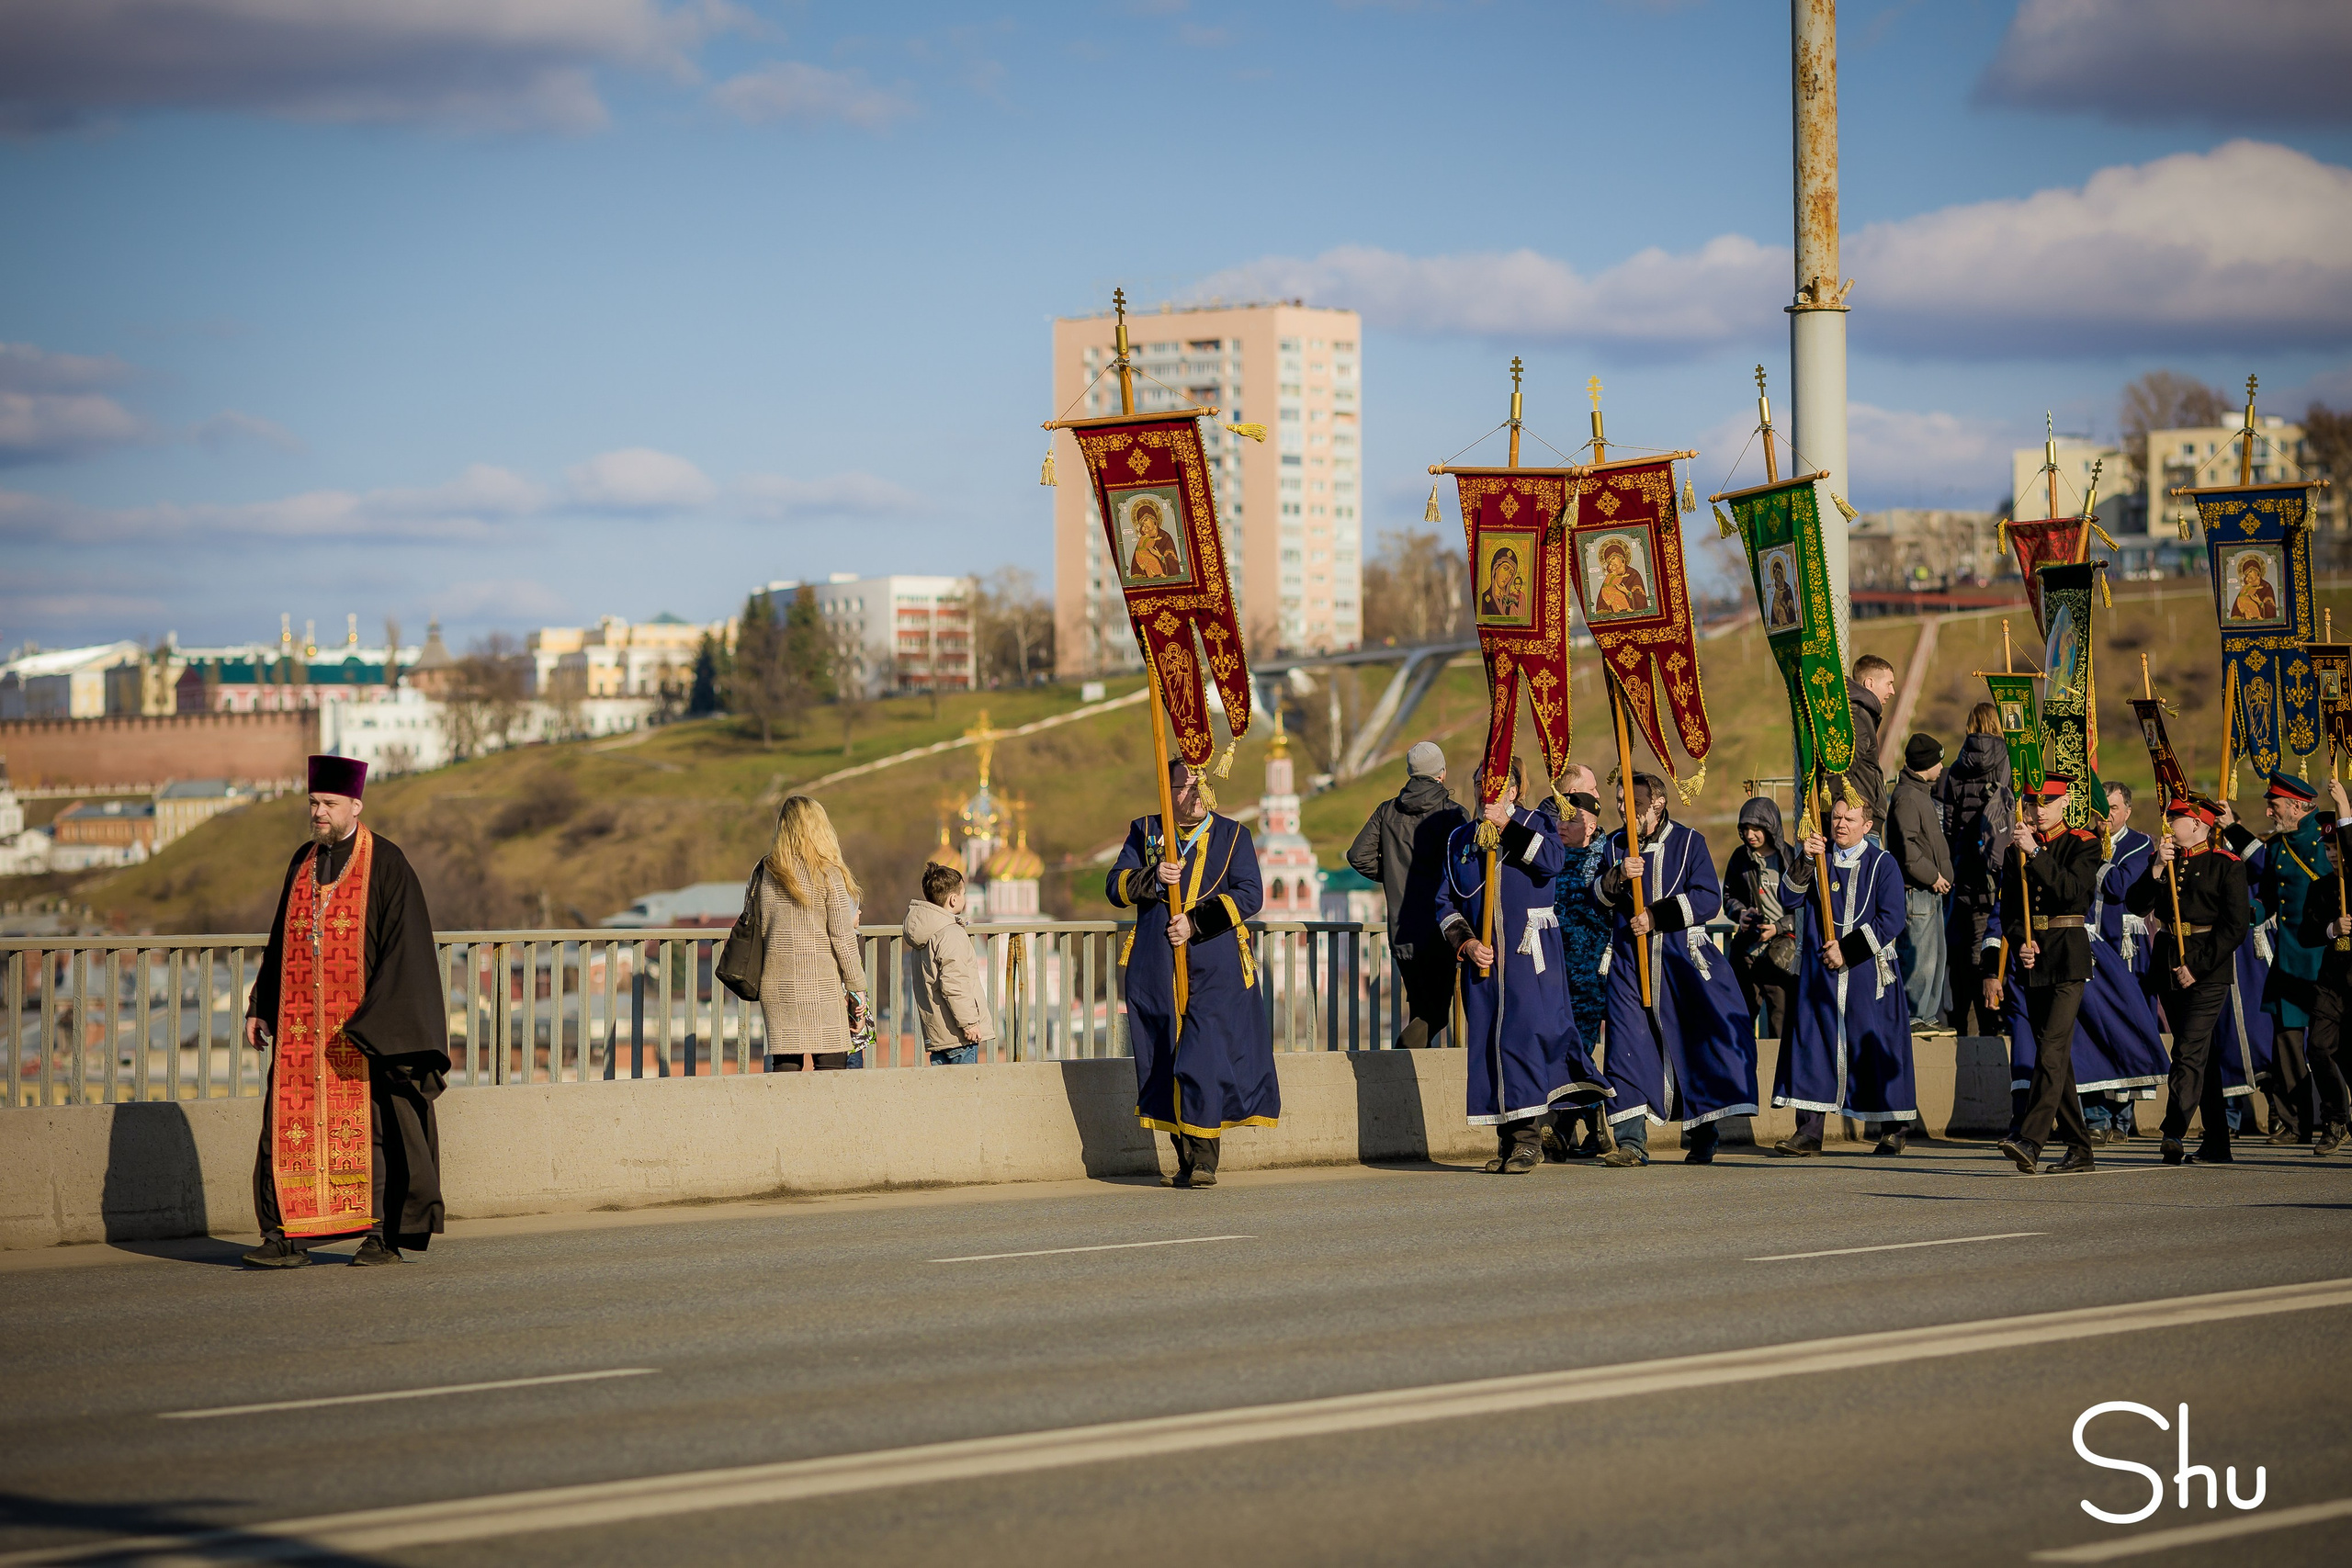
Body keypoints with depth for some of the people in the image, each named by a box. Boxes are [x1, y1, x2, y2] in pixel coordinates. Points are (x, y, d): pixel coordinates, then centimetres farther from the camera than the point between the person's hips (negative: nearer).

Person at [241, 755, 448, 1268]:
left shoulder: (385, 864, -6)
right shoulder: (303, 863, 12)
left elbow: (405, 945, -10)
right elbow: (282, 939, 18)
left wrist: (376, 1019, -18)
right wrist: (260, 1008, 11)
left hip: (363, 1022, -5)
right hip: (300, 1024, 5)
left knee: (372, 1126, -2)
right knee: (292, 1128, -1)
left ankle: (384, 1235, 5)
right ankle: (288, 1238, 0)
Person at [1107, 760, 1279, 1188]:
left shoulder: (1233, 836, 8)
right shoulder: (1144, 832, 13)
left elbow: (1249, 894, -2)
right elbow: (1116, 886, 7)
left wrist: (1196, 922, -12)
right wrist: (1153, 877, -14)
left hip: (1215, 972, -2)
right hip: (1156, 972, 2)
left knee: (1204, 1062, -12)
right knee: (1166, 1064, 2)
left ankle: (1205, 1160, -7)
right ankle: (1186, 1160, 10)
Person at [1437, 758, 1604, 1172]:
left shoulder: (1534, 825, 6)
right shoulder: (1460, 840, 15)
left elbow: (1552, 859, -17)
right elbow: (1446, 902, 12)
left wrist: (1506, 826, -13)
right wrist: (1465, 942, -4)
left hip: (1530, 954, -4)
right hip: (1482, 956, 4)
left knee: (1526, 1036, -14)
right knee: (1487, 1041, 0)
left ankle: (1528, 1137, -14)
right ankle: (1507, 1139, 6)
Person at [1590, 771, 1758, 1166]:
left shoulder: (1689, 842, 2)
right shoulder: (1616, 845, 12)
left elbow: (1709, 898, -7)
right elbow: (1598, 895, 5)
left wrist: (1657, 915, -14)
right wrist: (1618, 876, -16)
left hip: (1683, 961, -2)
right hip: (1630, 962, 2)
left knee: (1699, 1044, -1)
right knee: (1628, 1046, -9)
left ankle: (1703, 1140, 11)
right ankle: (1631, 1141, -9)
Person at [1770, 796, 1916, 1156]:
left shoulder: (1882, 864, 0)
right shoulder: (1817, 859, 10)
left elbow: (1891, 921, -7)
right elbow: (1789, 899, -2)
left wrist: (1847, 950, -12)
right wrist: (1804, 861, -16)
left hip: (1868, 973, -3)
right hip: (1820, 973, 3)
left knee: (1877, 1046, 0)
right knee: (1812, 1045, -3)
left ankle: (1891, 1129, 13)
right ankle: (1809, 1131, -2)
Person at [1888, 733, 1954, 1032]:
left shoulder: (1922, 794, 19)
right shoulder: (1907, 797, -14)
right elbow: (1907, 847, -22)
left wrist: (1940, 876, 15)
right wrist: (1933, 876, -15)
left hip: (1932, 889, 11)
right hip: (1916, 891, -11)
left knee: (1936, 955, 14)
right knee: (1922, 956, -10)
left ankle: (1930, 1016, 20)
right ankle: (1914, 1017, -5)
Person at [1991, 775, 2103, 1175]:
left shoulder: (2083, 844, -2)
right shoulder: (2018, 848, 12)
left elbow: (2072, 890, -19)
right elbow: (2009, 909, 11)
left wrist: (2034, 852, -24)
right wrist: (2021, 944, -7)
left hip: (2069, 960, -6)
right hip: (2033, 962, 6)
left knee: (2053, 1049, -17)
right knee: (2054, 1054, 9)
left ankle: (2030, 1140, -27)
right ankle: (2080, 1149, 16)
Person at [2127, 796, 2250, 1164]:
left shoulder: (2226, 865, -5)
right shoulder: (2164, 860, 13)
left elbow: (2235, 926, -9)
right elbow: (2137, 906, 1)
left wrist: (2197, 967, -14)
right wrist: (2157, 869, -13)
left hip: (2209, 969, -6)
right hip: (2169, 968, 6)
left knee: (2189, 1051, -16)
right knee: (2201, 1053, 11)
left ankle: (2174, 1132, -25)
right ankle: (2217, 1143, 16)